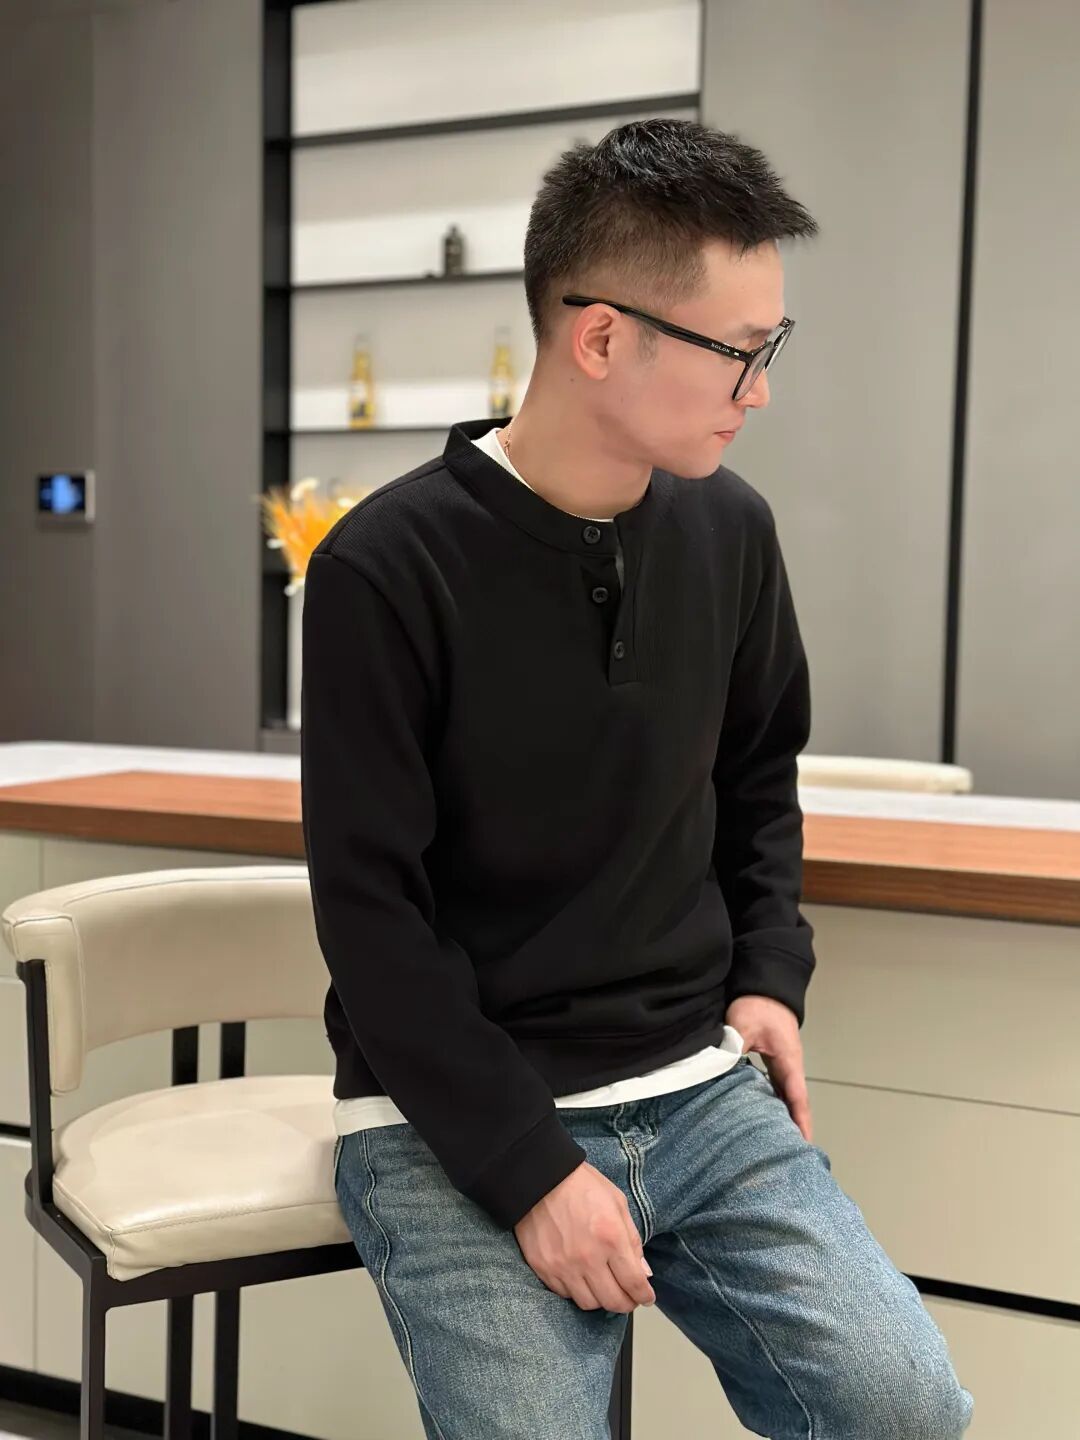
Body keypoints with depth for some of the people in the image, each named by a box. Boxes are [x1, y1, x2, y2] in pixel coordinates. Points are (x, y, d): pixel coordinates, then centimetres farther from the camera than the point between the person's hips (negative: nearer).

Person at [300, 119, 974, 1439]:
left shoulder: (729, 530, 2)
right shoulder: (387, 569, -15)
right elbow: (371, 914, -14)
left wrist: (770, 973, 4)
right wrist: (529, 1169, -16)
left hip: (697, 1090, 5)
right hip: (452, 1121, -4)